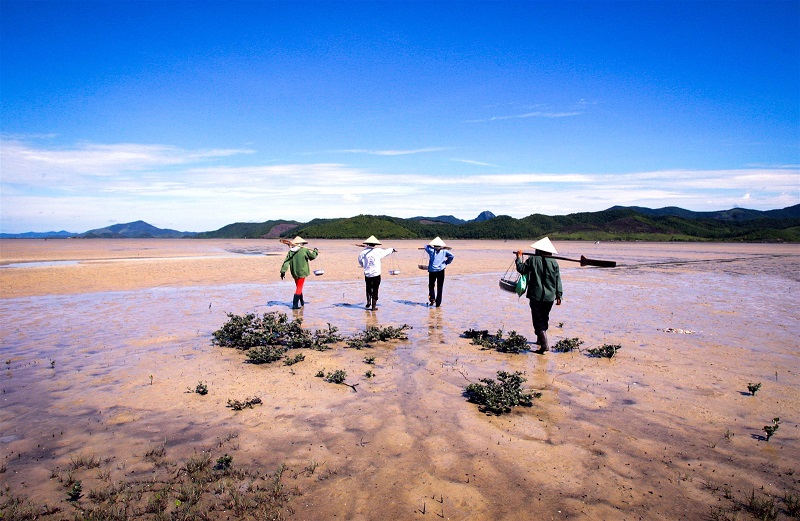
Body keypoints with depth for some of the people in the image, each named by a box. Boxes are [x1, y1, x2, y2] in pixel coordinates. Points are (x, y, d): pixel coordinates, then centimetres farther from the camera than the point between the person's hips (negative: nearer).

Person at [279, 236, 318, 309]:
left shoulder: (290, 252, 1)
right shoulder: (304, 250, -10)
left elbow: (286, 262, -5)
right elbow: (312, 257, 2)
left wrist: (283, 271, -7)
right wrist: (315, 251, 21)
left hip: (294, 273, 5)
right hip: (301, 272, -5)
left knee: (298, 287, 21)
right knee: (299, 288, -2)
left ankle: (301, 302, 37)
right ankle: (295, 304, -10)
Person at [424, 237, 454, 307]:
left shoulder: (431, 250, 5)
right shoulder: (444, 251, 5)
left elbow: (426, 246, 23)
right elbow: (451, 256, -6)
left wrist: (431, 246, 34)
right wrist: (446, 263, 4)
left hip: (432, 271, 0)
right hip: (441, 271, 0)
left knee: (431, 286, 13)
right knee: (439, 288, 7)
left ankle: (432, 299, -7)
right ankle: (438, 303, 6)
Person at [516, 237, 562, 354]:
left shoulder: (532, 259, -4)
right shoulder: (554, 262, 4)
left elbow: (521, 269, 3)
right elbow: (558, 280, 3)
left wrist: (519, 257, 19)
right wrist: (558, 296, 6)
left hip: (536, 295, -4)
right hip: (549, 296, 4)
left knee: (538, 320, -3)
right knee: (544, 318, 22)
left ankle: (544, 345, -14)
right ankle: (540, 339, 36)